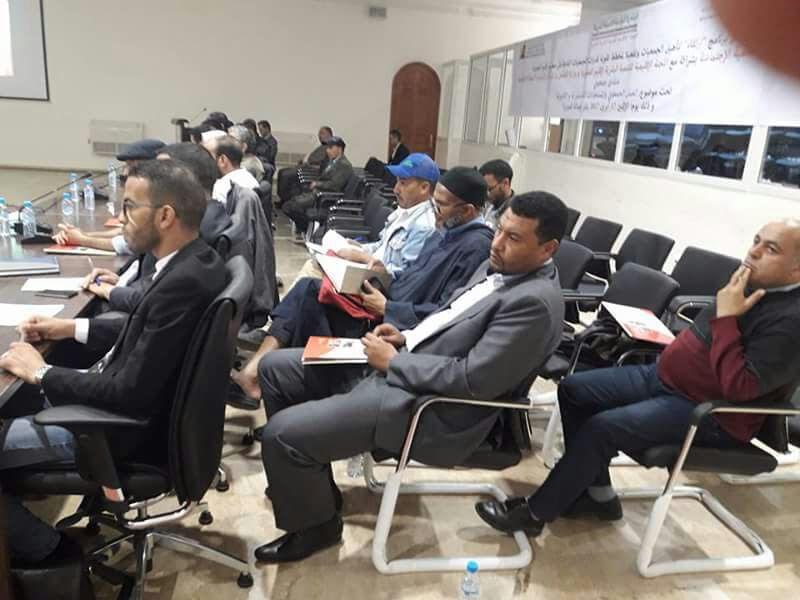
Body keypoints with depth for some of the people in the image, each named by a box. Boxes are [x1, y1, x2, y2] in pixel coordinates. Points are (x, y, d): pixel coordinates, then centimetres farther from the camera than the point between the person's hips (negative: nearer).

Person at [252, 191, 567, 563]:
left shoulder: (536, 302, -20)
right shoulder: (500, 266, 9)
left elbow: (472, 379, -25)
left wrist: (393, 361, -14)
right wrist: (407, 337, 3)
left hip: (430, 407, -10)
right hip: (401, 366, 10)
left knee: (282, 433, -18)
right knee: (275, 367, 9)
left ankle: (316, 525, 12)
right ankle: (305, 482, 25)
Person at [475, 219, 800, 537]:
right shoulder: (748, 282, 5)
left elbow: (739, 387, -30)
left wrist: (726, 317, -27)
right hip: (664, 375, 9)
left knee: (601, 428, -23)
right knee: (573, 390, 1)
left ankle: (535, 512, -5)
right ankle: (597, 494, 11)